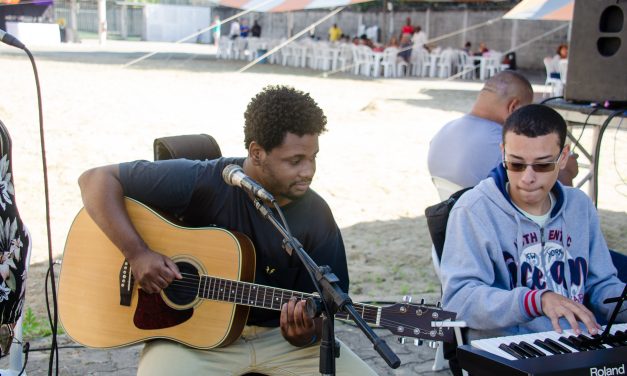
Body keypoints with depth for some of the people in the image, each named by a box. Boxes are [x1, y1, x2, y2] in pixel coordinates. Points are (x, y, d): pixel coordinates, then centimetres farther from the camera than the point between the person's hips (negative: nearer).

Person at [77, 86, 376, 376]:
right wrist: (137, 253, -23)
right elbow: (96, 179, -12)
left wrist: (304, 336, -25)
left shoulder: (317, 218, -8)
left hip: (276, 335, 3)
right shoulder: (202, 183, -16)